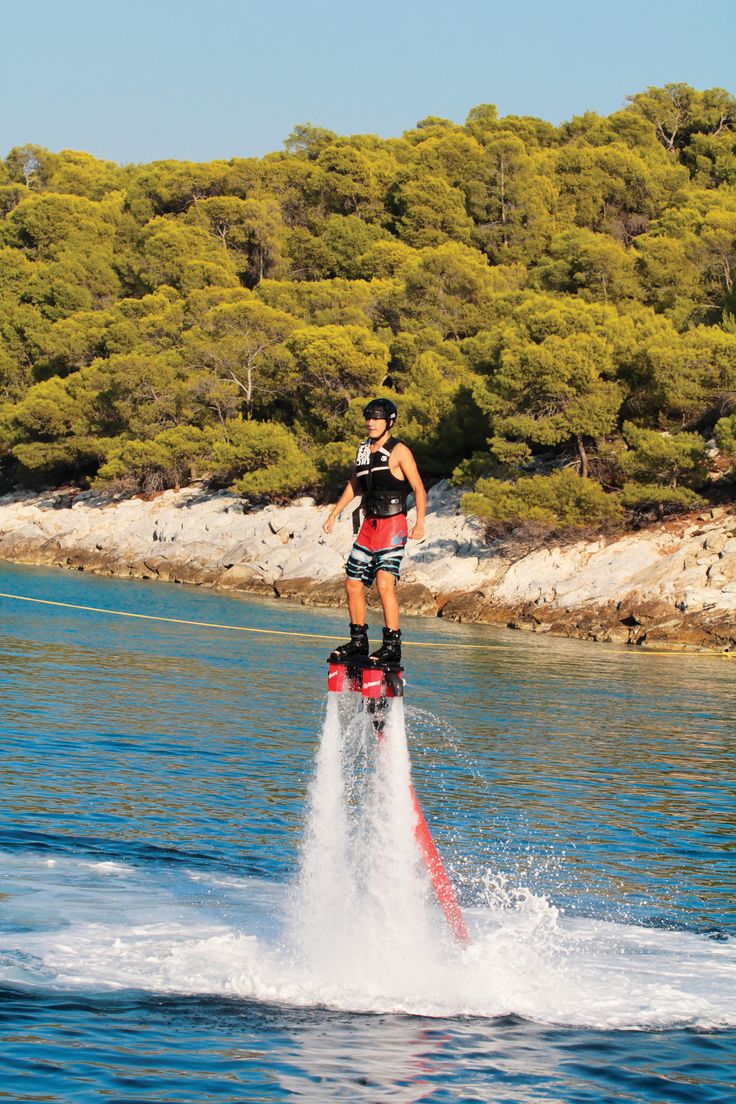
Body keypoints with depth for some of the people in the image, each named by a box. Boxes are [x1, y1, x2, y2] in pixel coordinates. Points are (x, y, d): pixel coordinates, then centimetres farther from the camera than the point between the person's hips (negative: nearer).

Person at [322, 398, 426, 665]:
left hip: (393, 525, -8)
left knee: (384, 583, -18)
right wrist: (333, 515, 27)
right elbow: (353, 485, 27)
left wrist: (420, 523, -19)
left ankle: (392, 645, -16)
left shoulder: (398, 451, -6)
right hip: (369, 524, 8)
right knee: (353, 584, 7)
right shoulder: (363, 450, 14)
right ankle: (358, 641, 19)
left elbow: (418, 487, -9)